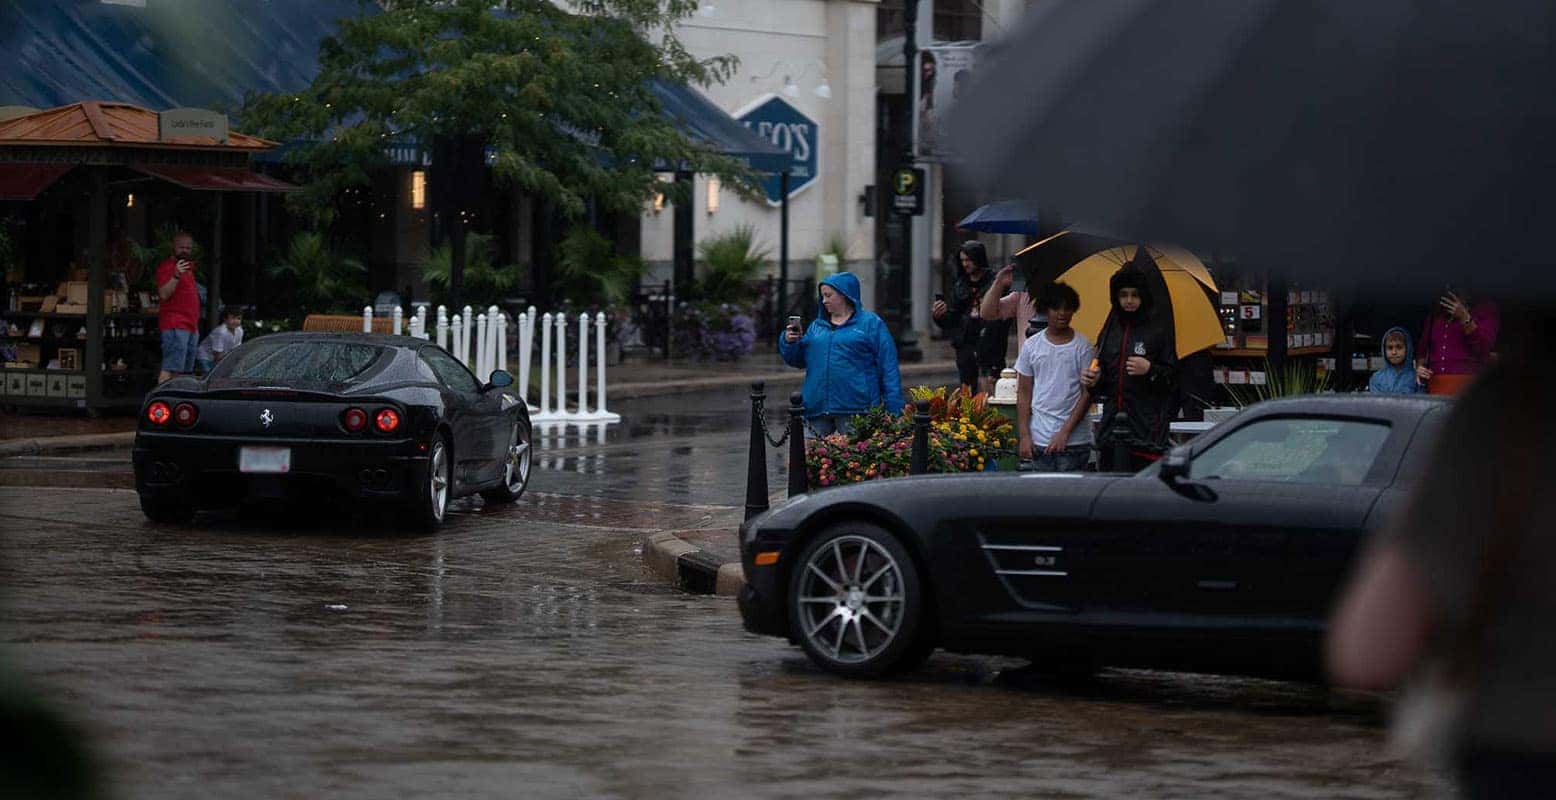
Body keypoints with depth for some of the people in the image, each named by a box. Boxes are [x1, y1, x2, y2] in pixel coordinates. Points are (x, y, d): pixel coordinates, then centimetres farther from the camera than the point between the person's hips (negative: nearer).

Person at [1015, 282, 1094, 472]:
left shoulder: (1082, 346, 0)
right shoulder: (1031, 346, 7)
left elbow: (1087, 393, -2)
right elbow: (1023, 394, 9)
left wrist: (1065, 432, -9)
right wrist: (1024, 436, 1)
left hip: (1074, 441, -2)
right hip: (1038, 441, 2)